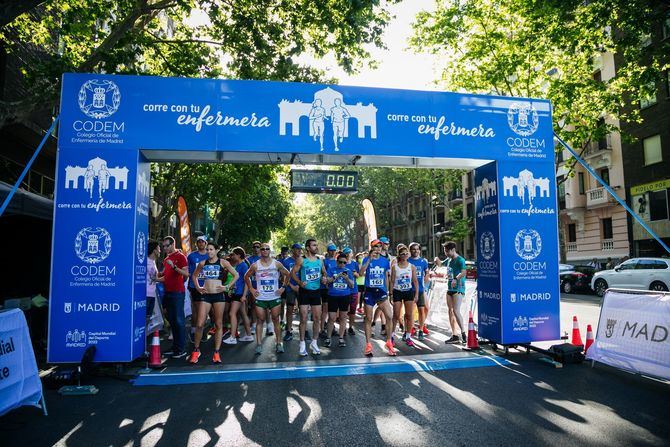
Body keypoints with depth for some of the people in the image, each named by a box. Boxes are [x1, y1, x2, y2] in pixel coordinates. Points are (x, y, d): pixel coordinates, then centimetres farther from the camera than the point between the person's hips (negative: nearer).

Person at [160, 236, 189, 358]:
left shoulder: (180, 256, -6)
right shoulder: (166, 259, 17)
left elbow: (186, 274, -16)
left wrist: (174, 266, -25)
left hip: (177, 292, -8)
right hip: (168, 292, 8)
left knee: (179, 320, -6)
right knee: (171, 320, 11)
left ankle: (181, 349, -2)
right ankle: (175, 347, 18)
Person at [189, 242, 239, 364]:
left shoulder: (223, 262, 0)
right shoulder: (202, 263, 7)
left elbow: (236, 275, 3)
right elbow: (194, 275, 23)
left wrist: (227, 287, -4)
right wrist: (198, 287, 9)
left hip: (218, 295, -2)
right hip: (205, 295, 2)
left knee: (218, 324, 3)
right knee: (199, 324, -4)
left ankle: (216, 353, 10)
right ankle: (196, 350, 14)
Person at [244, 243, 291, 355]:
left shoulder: (277, 264, 0)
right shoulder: (255, 265, 0)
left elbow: (287, 274, 11)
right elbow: (246, 277, 12)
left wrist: (283, 287, 3)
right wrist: (251, 289, 5)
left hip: (275, 297, 0)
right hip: (260, 298, 0)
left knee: (276, 320, 5)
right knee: (260, 320, 3)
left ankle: (279, 343, 11)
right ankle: (258, 344, 7)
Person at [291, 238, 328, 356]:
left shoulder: (320, 260, 6)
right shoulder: (301, 260, -7)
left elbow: (324, 272, 18)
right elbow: (293, 273, -6)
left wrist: (324, 278, -4)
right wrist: (300, 282, -21)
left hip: (316, 291, 4)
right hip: (304, 291, -4)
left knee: (317, 318, 6)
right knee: (303, 318, -2)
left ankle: (314, 343, 20)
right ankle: (302, 343, 10)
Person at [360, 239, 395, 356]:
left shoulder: (385, 261, 5)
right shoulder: (367, 260, -2)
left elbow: (386, 277, 13)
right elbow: (361, 273, -18)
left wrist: (387, 291, 13)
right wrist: (370, 259, -23)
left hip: (381, 292, 2)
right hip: (369, 292, -1)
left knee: (390, 317, -9)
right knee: (368, 319, 6)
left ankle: (389, 342, 8)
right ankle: (368, 345, 16)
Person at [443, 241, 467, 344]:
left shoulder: (460, 260, -11)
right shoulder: (449, 260, 14)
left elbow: (463, 272, -27)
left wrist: (456, 279, -41)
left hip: (458, 289, -8)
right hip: (450, 288, 9)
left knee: (456, 311, -15)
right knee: (450, 311, 8)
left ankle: (463, 333, -6)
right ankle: (454, 335, 14)